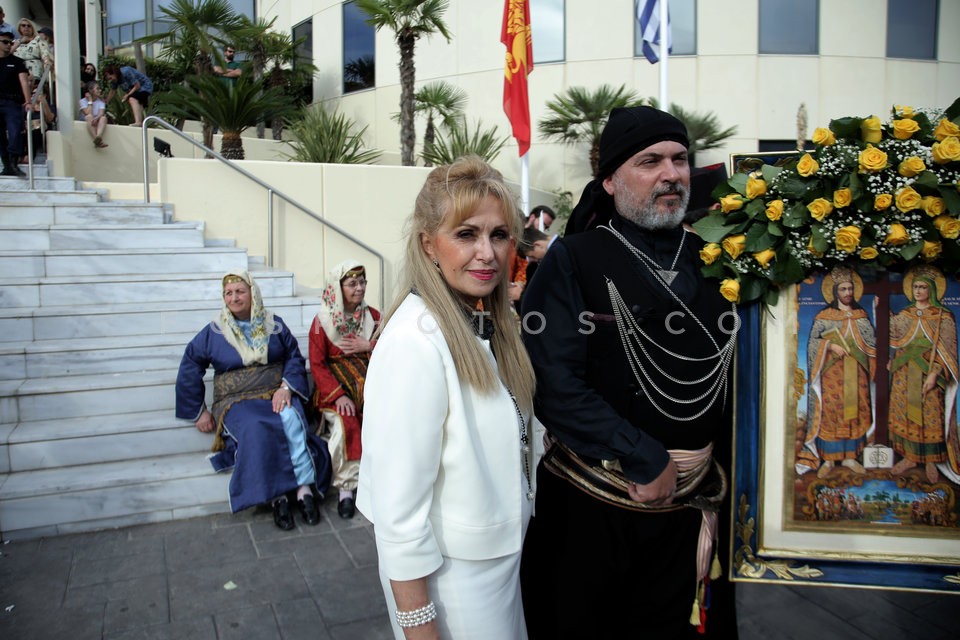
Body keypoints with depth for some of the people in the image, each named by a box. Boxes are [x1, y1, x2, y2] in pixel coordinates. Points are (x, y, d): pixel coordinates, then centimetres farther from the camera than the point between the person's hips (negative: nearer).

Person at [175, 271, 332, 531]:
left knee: (292, 420, -34)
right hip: (237, 400, -1)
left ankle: (305, 490, -33)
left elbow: (295, 358, 8)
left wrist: (287, 387, -11)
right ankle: (277, 497, -31)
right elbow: (189, 370, 10)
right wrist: (198, 412, 6)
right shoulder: (213, 333, 9)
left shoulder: (275, 325, 12)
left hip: (277, 394, 1)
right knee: (256, 429, -35)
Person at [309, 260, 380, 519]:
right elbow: (317, 364, -4)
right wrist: (338, 395, -17)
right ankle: (346, 487, -18)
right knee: (343, 424, -31)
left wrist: (369, 346, -9)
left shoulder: (373, 316, 11)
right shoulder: (322, 320, 2)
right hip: (336, 384, -2)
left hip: (369, 381, 2)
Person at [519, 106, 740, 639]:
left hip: (690, 505, 4)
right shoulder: (573, 261, -11)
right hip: (589, 504, -3)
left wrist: (719, 474, 5)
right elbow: (554, 385, -19)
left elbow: (733, 377, 10)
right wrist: (646, 461, -17)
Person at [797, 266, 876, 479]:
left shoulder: (861, 315, 11)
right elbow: (812, 341, -4)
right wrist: (830, 345, -19)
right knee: (830, 412, -4)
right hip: (832, 372, -3)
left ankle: (849, 456, 14)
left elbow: (872, 341, 4)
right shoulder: (824, 316, 2)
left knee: (855, 411, 4)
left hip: (856, 373, 3)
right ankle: (828, 459, 2)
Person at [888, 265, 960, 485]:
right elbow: (890, 334, -2)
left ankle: (931, 462, 10)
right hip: (905, 374, 4)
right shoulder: (904, 315, 10)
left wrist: (934, 374, -17)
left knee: (930, 416, -1)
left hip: (929, 374, -3)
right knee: (904, 414, 5)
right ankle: (910, 457, 16)